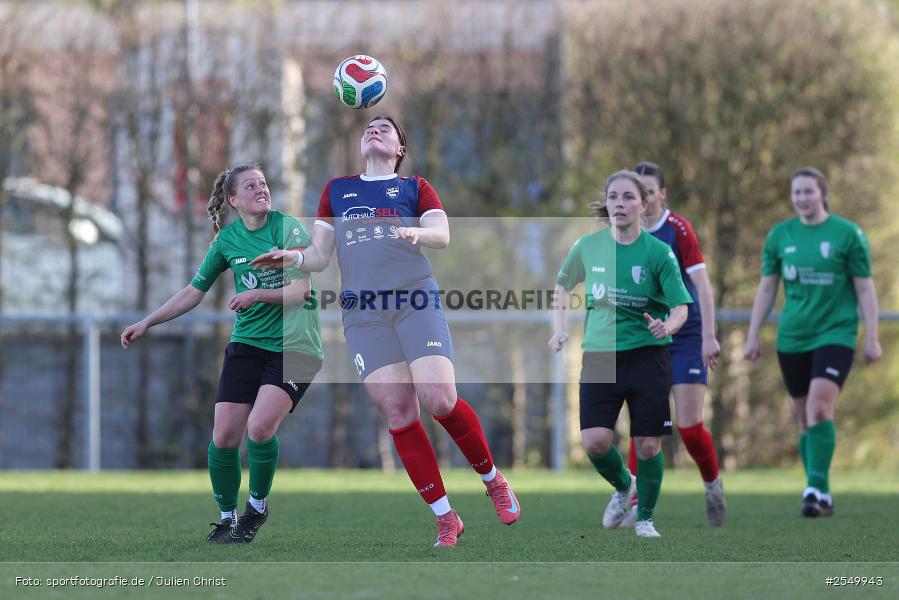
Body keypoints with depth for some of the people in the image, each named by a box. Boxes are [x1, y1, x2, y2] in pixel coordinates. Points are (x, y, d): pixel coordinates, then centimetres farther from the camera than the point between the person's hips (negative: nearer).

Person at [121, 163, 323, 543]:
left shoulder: (288, 228, -8)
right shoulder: (227, 240, 5)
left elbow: (302, 289, -11)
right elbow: (193, 293, 14)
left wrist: (259, 294, -22)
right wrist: (146, 323, 10)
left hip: (294, 344, -4)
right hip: (248, 342, 4)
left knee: (260, 427, -22)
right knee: (224, 435, -8)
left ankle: (257, 506, 3)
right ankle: (227, 519, 12)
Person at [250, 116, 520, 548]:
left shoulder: (415, 187, 15)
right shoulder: (337, 190, 21)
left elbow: (443, 235, -1)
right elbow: (319, 256, 19)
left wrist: (416, 233, -23)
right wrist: (292, 258, -3)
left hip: (415, 301, -2)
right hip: (363, 313, 2)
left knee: (440, 402, -17)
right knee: (398, 414, -8)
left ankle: (493, 479, 8)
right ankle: (445, 519, -2)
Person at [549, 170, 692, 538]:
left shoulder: (658, 252, -8)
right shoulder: (587, 246, 0)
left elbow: (681, 307, -9)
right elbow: (563, 286, 18)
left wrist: (668, 325, -30)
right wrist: (560, 328, 6)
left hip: (647, 354, -2)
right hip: (599, 353, 2)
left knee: (648, 444, -2)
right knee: (595, 441, -12)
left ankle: (645, 518, 20)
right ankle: (623, 487, 20)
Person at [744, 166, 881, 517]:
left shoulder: (847, 234, -1)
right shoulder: (780, 235, 8)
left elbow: (864, 289, 0)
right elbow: (766, 289, 13)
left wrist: (872, 338, -4)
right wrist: (753, 336, 9)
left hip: (835, 334, -4)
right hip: (792, 339, 4)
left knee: (820, 409, -21)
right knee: (805, 420, 7)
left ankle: (817, 490, -19)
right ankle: (820, 496, 16)